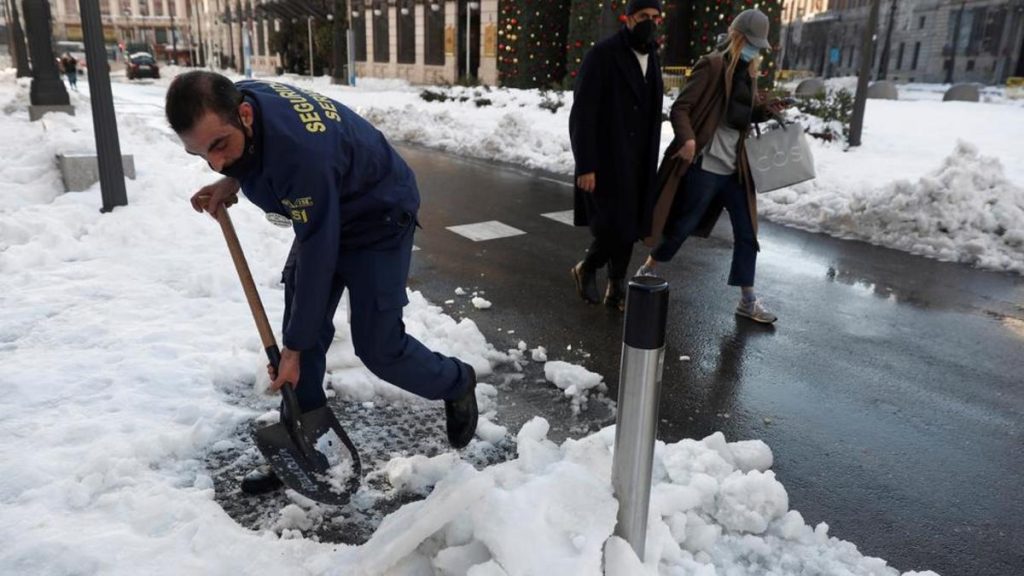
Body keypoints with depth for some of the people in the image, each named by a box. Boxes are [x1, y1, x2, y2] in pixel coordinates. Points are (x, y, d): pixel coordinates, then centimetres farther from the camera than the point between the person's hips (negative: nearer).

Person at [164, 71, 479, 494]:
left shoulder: (302, 153, -40)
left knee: (377, 346, -6)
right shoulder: (234, 99, -15)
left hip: (378, 217, -8)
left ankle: (456, 384, 23)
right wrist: (232, 180, -9)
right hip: (321, 213, 8)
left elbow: (317, 256, -31)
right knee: (303, 332, 4)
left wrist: (293, 348, -22)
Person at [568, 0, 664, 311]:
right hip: (605, 160, -7)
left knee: (629, 227, 8)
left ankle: (616, 288, 22)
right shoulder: (602, 54, -13)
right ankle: (587, 268, 20)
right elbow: (581, 114, -16)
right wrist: (585, 165, -21)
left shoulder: (652, 58, 10)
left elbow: (650, 112, 15)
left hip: (637, 161, 7)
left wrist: (649, 162, 13)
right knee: (612, 227, -9)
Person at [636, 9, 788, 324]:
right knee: (682, 226, 4)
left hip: (735, 169, 8)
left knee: (747, 233, 7)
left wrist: (766, 110, 2)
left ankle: (747, 300, 17)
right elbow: (680, 108, -14)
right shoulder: (712, 65, -9)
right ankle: (646, 270, 27)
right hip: (704, 166, -7)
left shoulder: (748, 73, 14)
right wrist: (687, 138, -30)